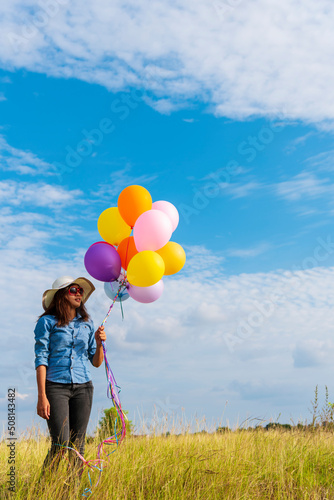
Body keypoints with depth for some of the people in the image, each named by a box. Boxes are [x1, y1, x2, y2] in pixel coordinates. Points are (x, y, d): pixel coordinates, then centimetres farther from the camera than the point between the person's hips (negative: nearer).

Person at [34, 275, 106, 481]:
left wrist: (99, 343, -8)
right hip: (56, 387, -4)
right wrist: (42, 396, -12)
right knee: (60, 444, -9)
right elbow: (41, 360, -6)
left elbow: (96, 362, 12)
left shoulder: (87, 323, 10)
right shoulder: (47, 321, -2)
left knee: (77, 445, 5)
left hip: (83, 387, 4)